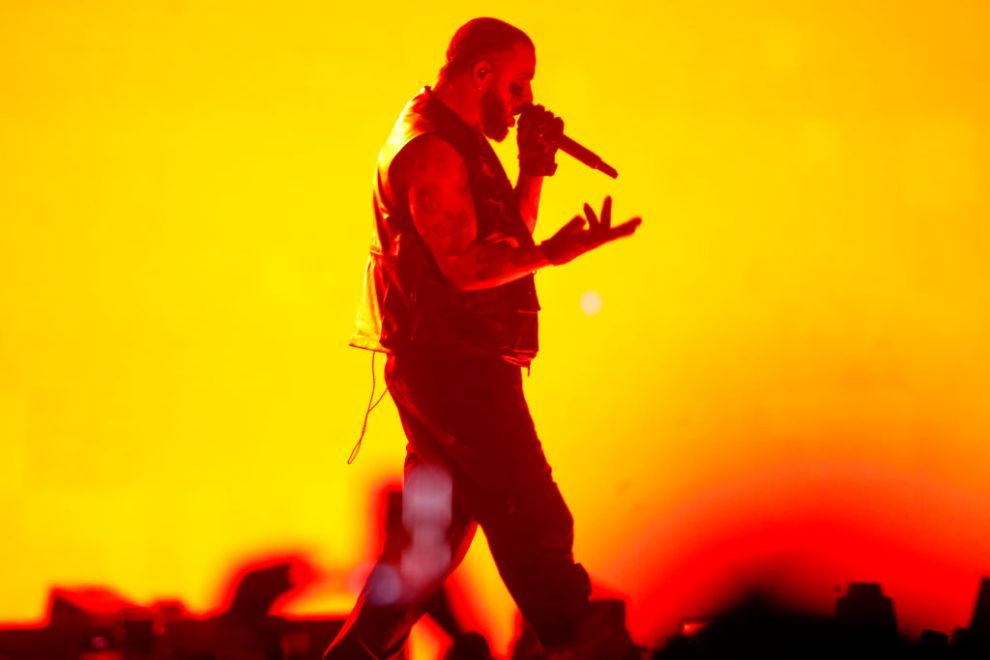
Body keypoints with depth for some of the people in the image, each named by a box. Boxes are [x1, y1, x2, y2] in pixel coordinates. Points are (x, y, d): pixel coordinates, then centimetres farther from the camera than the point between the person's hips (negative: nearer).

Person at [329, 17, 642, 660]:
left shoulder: (457, 143, 19)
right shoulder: (430, 147, -14)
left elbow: (505, 246, 18)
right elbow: (465, 264, -23)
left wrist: (534, 170, 7)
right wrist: (556, 251, -34)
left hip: (451, 369, 11)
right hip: (455, 367, -11)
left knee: (434, 534, 14)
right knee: (536, 527, -8)